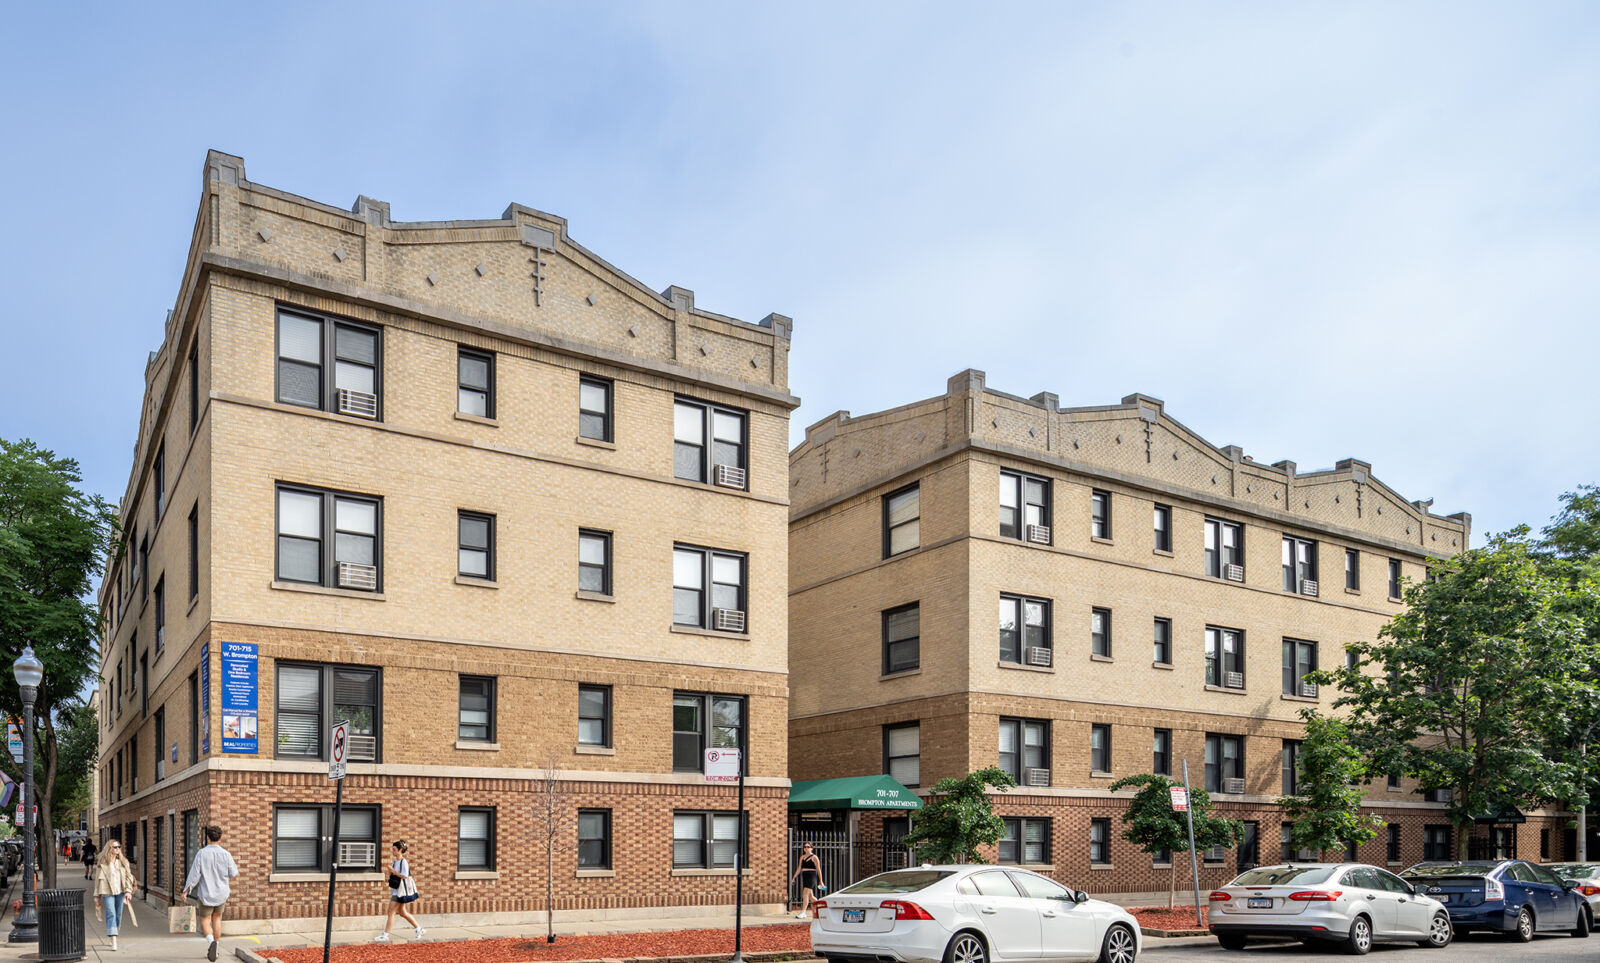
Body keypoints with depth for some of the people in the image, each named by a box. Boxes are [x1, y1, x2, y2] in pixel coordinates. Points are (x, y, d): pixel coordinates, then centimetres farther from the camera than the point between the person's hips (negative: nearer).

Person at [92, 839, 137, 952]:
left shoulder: (123, 861, 8)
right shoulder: (103, 862, 0)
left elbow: (128, 876, 8)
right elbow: (98, 879, 4)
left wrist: (128, 891, -2)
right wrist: (97, 895, 4)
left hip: (120, 891, 4)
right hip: (108, 892, -4)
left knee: (118, 915, 8)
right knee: (111, 914, -13)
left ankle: (110, 935, 27)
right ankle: (113, 940, -18)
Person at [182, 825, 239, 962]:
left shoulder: (201, 854, -12)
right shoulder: (226, 854, -10)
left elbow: (194, 874, -12)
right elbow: (232, 874, 0)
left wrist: (186, 891, -4)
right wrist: (235, 867, 21)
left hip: (206, 894, -2)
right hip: (221, 894, 2)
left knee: (205, 921, 9)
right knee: (216, 919, 20)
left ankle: (211, 941, -21)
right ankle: (214, 950, 22)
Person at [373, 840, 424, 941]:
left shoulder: (404, 862, -14)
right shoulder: (394, 861, 10)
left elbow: (405, 876, -18)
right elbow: (390, 874, 11)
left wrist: (393, 870, -20)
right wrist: (390, 866, -5)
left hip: (400, 891, -9)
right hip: (395, 889, 9)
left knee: (391, 912, -7)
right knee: (402, 913, 14)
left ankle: (385, 935, -2)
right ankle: (419, 929, 23)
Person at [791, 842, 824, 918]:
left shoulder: (814, 857, -3)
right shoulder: (802, 857, 16)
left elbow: (818, 869, -3)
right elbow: (799, 869, 19)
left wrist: (820, 881, -4)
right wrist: (793, 877, 11)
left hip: (812, 877, -7)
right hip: (804, 877, 7)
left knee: (805, 894, -17)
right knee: (810, 896, 11)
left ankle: (802, 913, -19)